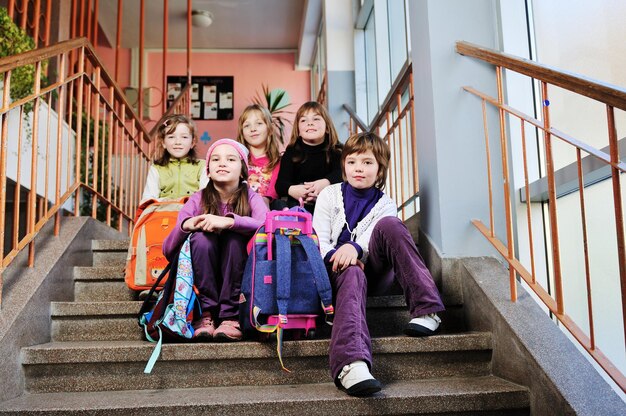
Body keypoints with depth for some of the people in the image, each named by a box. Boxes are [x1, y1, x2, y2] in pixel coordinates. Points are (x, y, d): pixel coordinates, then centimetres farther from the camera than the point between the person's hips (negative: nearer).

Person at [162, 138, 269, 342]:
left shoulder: (250, 197, -4)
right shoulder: (198, 200, -3)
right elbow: (168, 251, -8)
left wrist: (229, 221, -37)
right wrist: (185, 226, -27)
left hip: (238, 277, 0)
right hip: (203, 277, 1)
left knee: (234, 236, -27)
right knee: (201, 238, -26)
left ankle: (230, 317, -21)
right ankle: (207, 314, -17)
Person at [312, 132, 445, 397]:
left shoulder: (385, 205, 12)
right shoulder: (329, 195, 12)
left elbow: (380, 237, -6)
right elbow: (318, 238, 1)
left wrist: (354, 248, -29)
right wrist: (338, 257, -21)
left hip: (373, 270, 1)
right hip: (337, 269, -1)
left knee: (389, 225, -27)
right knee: (352, 275, -40)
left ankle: (426, 309, -34)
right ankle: (351, 363, -67)